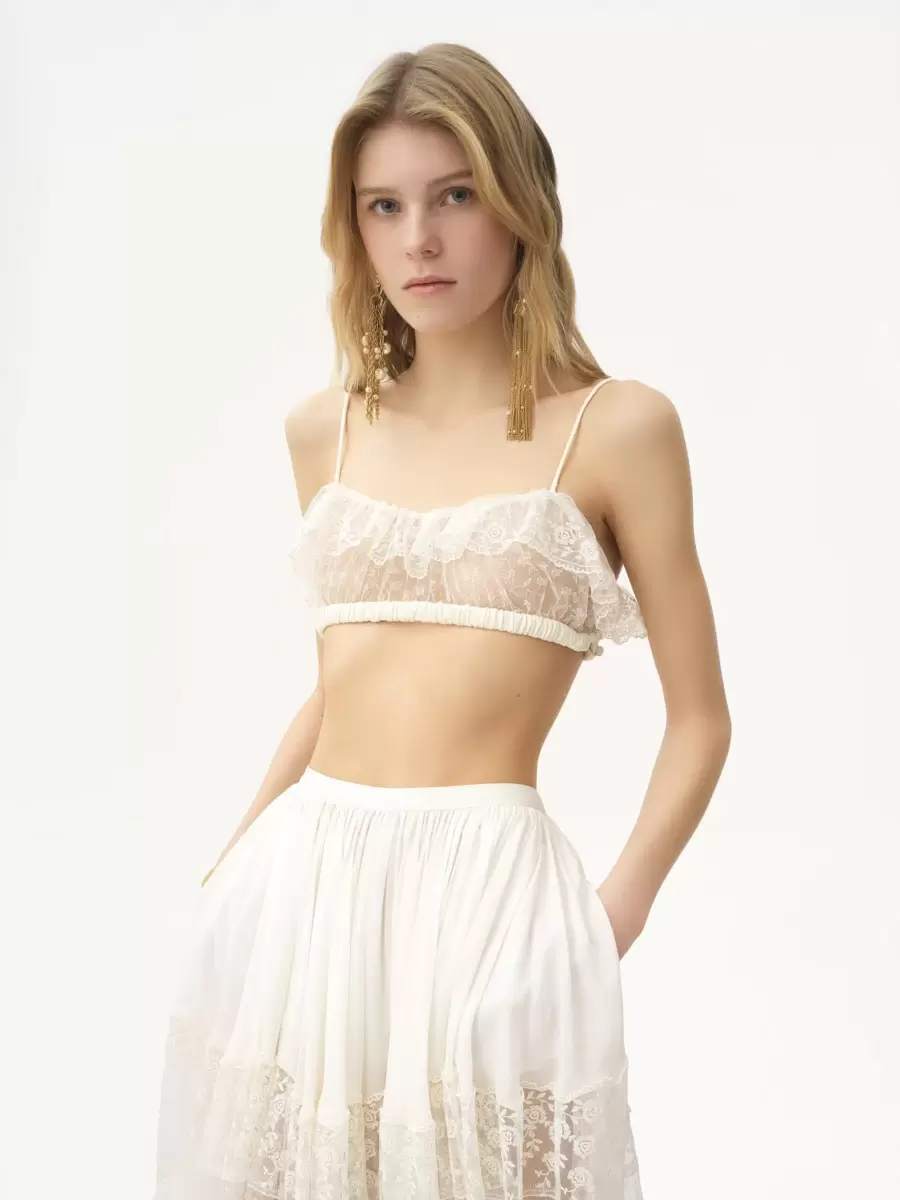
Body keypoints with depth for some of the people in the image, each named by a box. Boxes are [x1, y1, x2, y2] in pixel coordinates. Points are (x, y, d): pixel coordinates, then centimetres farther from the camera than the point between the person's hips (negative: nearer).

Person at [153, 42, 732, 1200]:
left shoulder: (616, 425, -3)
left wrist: (612, 918, -9)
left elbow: (699, 720, 1)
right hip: (301, 881, 4)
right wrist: (232, 856, 13)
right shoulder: (324, 427, 10)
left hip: (492, 888, -4)